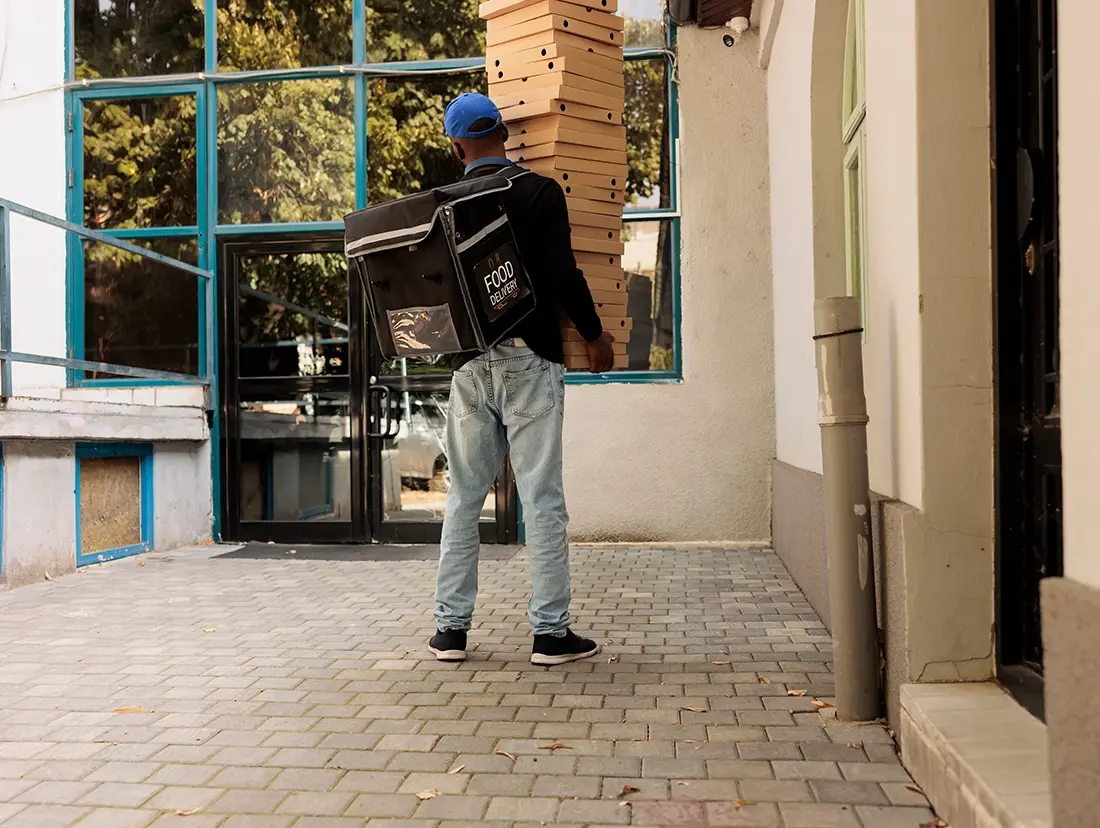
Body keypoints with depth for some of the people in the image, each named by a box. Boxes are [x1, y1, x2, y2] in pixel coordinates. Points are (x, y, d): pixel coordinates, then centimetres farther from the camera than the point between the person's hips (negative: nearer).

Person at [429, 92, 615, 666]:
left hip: (470, 365, 3)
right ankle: (551, 632, 3)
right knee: (542, 500, 0)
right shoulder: (540, 193, -4)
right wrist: (594, 336, 2)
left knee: (464, 499, 10)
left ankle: (450, 628, 13)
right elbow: (564, 275, -9)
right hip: (530, 359, -3)